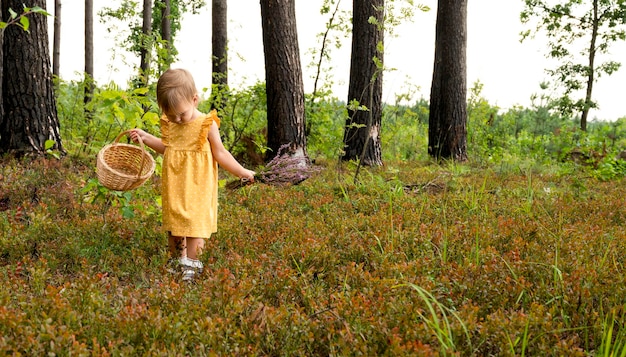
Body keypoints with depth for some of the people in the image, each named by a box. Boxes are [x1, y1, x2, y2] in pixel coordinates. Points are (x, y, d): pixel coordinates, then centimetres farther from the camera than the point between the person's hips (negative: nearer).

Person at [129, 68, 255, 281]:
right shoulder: (169, 124, 4)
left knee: (194, 223, -4)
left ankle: (191, 263, 7)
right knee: (172, 223, 12)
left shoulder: (207, 124, -12)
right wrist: (146, 138, 15)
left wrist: (242, 172, -5)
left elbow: (220, 154, -5)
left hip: (197, 187, -5)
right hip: (173, 187, 6)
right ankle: (176, 259, 26)